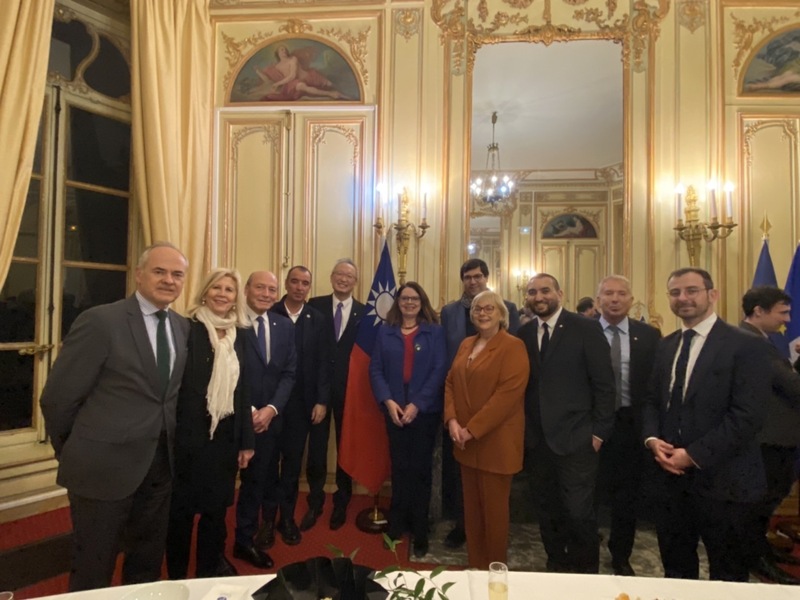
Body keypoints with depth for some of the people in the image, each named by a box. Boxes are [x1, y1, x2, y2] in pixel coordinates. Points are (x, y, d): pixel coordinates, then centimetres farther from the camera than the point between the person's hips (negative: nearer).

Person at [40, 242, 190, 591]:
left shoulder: (183, 327, 4)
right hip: (104, 466, -5)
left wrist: (166, 445, 11)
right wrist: (76, 453, 1)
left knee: (147, 566, 20)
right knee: (93, 574, 13)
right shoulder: (100, 321, -14)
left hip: (160, 465, 5)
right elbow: (57, 398, -10)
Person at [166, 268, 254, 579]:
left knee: (217, 506, 16)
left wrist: (246, 440, 8)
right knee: (182, 507, 12)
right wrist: (174, 432, -14)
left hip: (225, 436, 5)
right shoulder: (188, 329, -10)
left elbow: (241, 390, 8)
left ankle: (210, 569, 36)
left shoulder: (239, 335, 6)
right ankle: (177, 576, 32)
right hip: (190, 434, -4)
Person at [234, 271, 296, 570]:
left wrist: (271, 408, -9)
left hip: (268, 416, 5)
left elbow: (289, 373, 4)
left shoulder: (285, 326, 6)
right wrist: (246, 411, -14)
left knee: (256, 478, 16)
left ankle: (246, 541, 33)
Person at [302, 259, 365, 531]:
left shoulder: (364, 313, 0)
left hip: (350, 390, 0)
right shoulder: (315, 306, 0)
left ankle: (341, 503, 30)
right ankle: (315, 502, 27)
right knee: (316, 447, 9)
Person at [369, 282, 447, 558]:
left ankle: (419, 530, 23)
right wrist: (388, 401, -12)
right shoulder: (385, 332, 6)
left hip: (425, 410, -1)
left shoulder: (435, 332, 1)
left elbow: (439, 370, -6)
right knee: (399, 467, 10)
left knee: (420, 468, 7)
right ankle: (396, 525, 28)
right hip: (394, 410, 1)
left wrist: (417, 404, -14)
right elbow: (375, 369, 1)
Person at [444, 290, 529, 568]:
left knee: (494, 507, 6)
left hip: (495, 441, -6)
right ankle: (474, 564, 31)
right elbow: (451, 382, 10)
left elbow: (508, 394, -19)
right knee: (471, 505, 15)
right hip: (466, 440, 6)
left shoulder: (513, 347, -11)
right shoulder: (466, 344, 11)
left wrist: (472, 429, -19)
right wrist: (451, 420, -6)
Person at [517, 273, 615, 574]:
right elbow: (522, 383, 8)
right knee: (547, 509, 16)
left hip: (574, 437, -4)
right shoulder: (524, 333, 5)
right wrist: (522, 429, 3)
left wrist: (599, 431, -9)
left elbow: (604, 383, -7)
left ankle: (586, 570, 25)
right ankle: (556, 563, 36)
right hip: (536, 438, 5)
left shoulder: (586, 328, -7)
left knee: (579, 511, 0)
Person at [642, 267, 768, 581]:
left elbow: (748, 416, -18)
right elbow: (652, 400, 12)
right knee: (675, 570, 19)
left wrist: (694, 455, -19)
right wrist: (652, 439, -7)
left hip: (721, 480, -5)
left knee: (727, 576, 15)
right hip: (672, 476, 5)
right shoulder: (667, 345, 9)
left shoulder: (745, 346, -11)